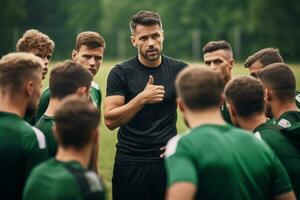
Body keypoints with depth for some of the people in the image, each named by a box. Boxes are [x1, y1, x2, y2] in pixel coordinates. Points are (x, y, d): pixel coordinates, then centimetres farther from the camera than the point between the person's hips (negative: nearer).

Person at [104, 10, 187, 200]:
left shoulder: (179, 70, 2)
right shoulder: (121, 73, -4)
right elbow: (110, 120, -13)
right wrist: (142, 98, -23)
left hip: (167, 159, 1)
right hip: (130, 162, -1)